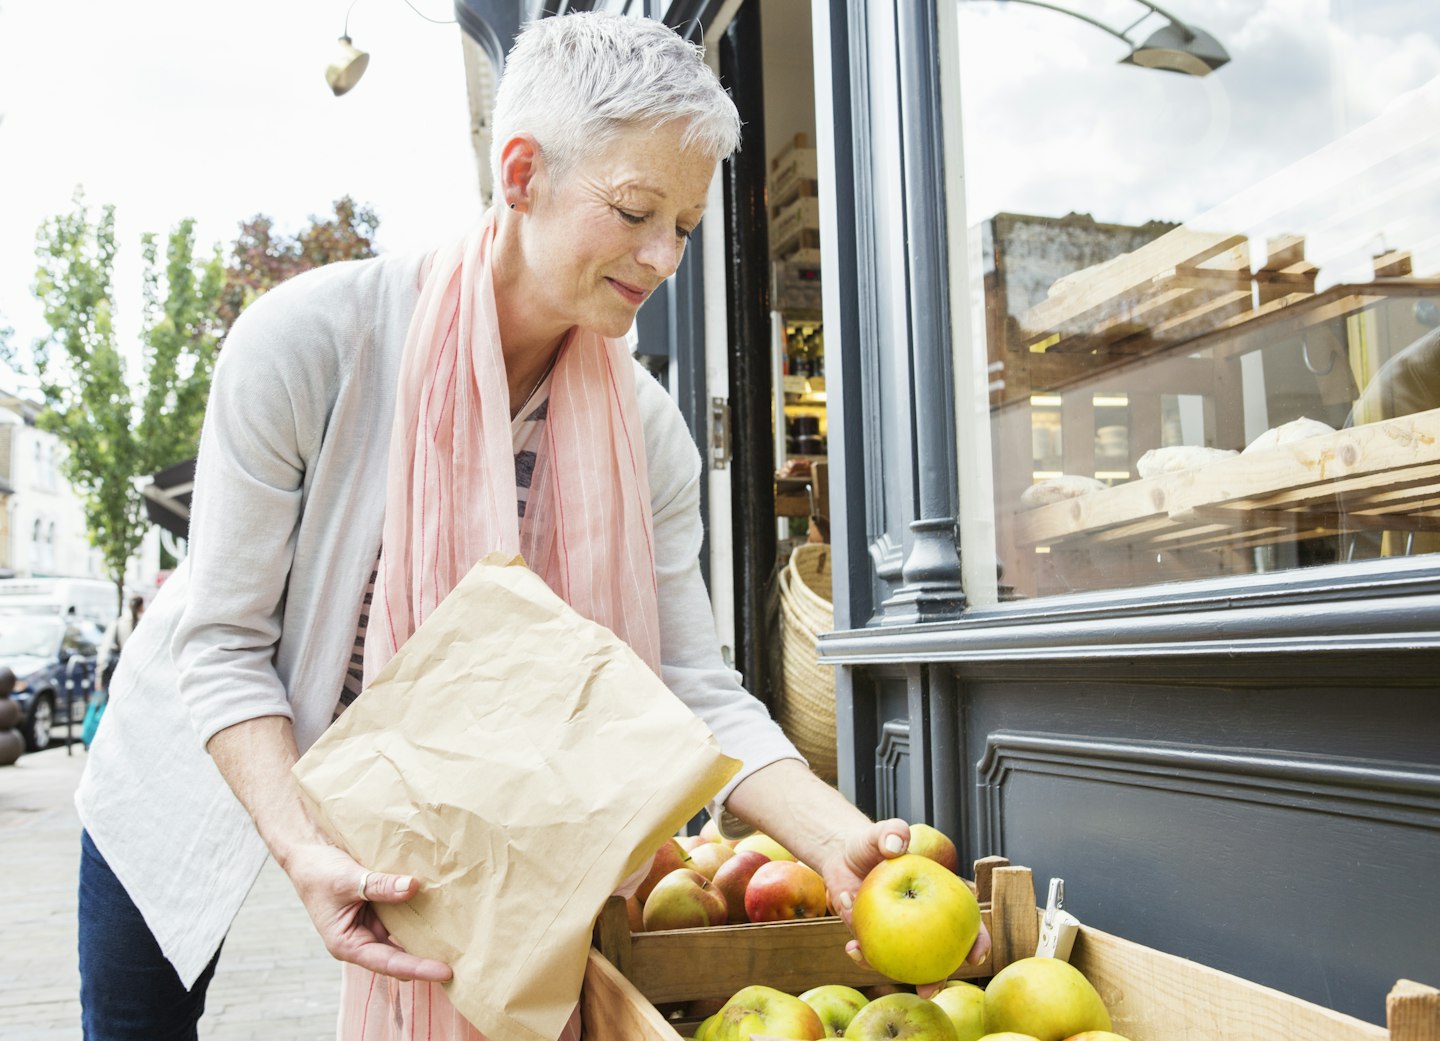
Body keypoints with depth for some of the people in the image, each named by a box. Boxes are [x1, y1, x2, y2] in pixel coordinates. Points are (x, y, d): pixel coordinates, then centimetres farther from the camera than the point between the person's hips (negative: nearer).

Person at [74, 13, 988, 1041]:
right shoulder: (310, 337, -29)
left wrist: (845, 841, -35)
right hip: (210, 763, -1)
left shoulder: (646, 433, -19)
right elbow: (221, 647, -24)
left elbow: (698, 696, -19)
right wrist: (304, 851, -38)